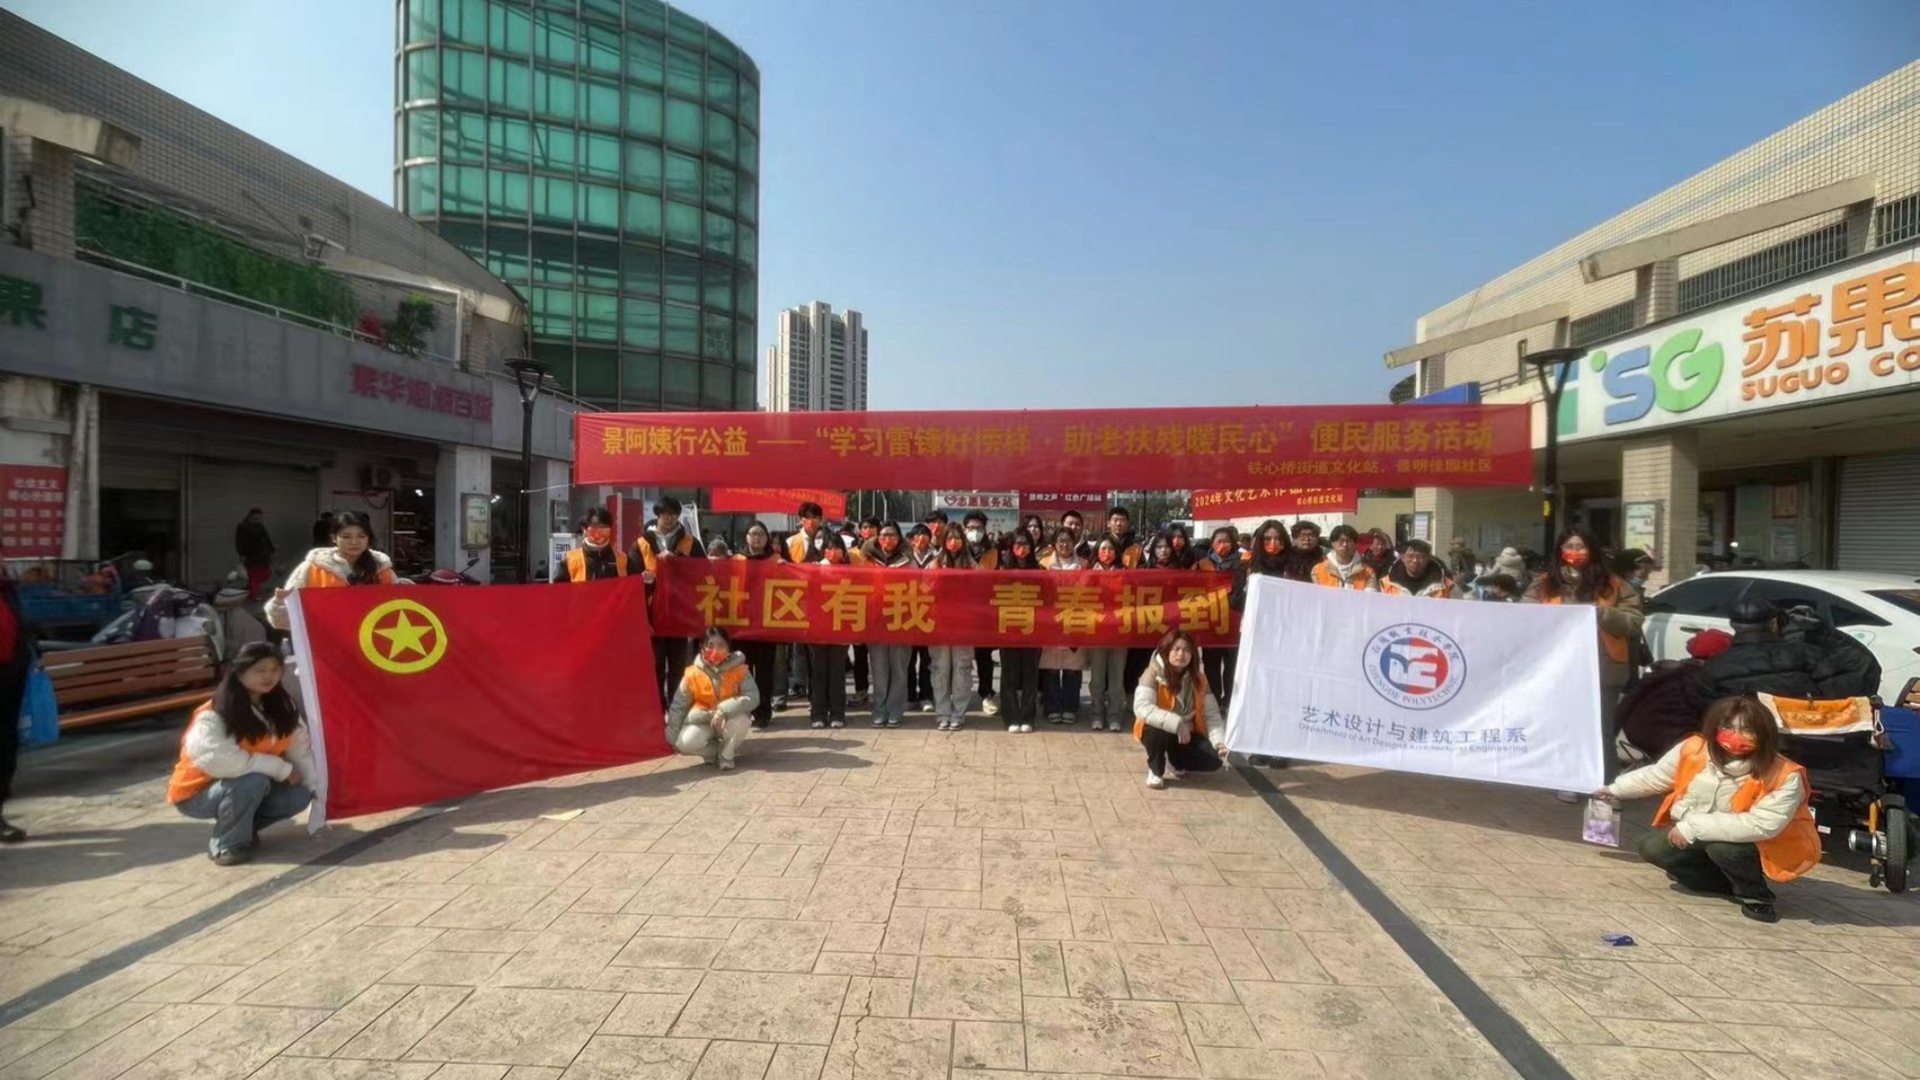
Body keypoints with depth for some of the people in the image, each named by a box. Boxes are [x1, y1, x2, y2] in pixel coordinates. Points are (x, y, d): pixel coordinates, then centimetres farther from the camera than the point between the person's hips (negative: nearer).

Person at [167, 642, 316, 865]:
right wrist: (281, 769, -32)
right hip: (198, 793, -6)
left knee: (299, 794, -17)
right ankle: (226, 844, -13)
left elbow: (300, 748, -2)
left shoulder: (281, 705, -5)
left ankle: (242, 825, 7)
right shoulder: (214, 716, -25)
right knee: (253, 781, -35)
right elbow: (221, 761, -37)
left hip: (249, 787, 6)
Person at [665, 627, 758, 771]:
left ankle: (726, 754, -4)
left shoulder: (739, 669, -16)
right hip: (703, 721, 1)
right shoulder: (692, 674, -13)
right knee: (686, 742, -28)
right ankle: (712, 751, 7)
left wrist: (724, 710, -37)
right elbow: (677, 707, -5)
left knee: (740, 719, -35)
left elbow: (753, 698, -25)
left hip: (729, 720, -1)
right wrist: (673, 739, -8)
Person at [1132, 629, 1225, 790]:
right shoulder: (1153, 673, -19)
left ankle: (1173, 764, 13)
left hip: (1186, 734, 5)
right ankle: (1155, 771, -7)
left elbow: (1211, 713, -3)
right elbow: (1141, 707, -32)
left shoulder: (1198, 679, -3)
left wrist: (1220, 740, -21)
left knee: (1213, 760, -19)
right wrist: (1176, 723, -39)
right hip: (1158, 730, -4)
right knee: (1157, 732, -39)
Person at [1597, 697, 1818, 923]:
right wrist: (1615, 789, 13)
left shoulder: (1783, 776, -29)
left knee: (1721, 845, -35)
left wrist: (1694, 827, -35)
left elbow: (1762, 825, -36)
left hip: (1756, 847, -5)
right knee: (1653, 848, -9)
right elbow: (1656, 775, 3)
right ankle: (1731, 884, 8)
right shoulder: (1694, 750, -16)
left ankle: (1754, 895, -4)